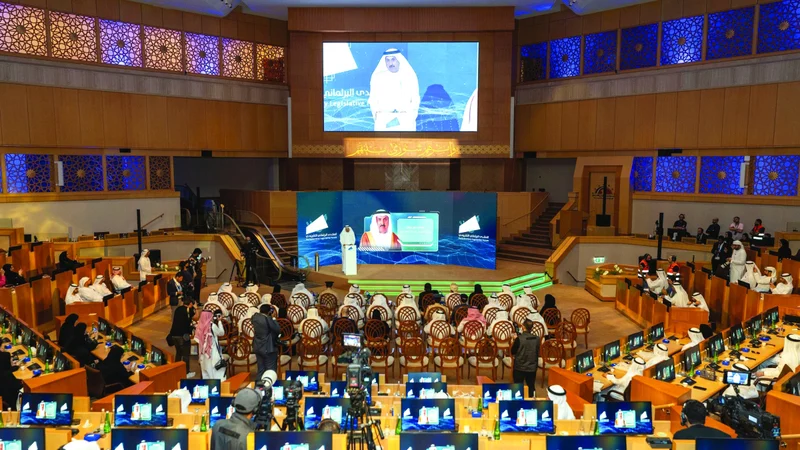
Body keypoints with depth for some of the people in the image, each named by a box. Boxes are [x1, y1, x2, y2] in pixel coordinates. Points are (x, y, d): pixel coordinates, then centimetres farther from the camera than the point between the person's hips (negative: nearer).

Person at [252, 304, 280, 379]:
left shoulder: (255, 317, 1)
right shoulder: (268, 319, -20)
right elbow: (278, 329, -15)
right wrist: (273, 318, -6)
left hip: (258, 348, 7)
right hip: (269, 348, -7)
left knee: (260, 370, 15)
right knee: (270, 371, 3)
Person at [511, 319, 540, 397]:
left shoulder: (519, 339, -19)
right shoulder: (537, 339, -6)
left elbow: (513, 352, -6)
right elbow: (537, 352, 7)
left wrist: (515, 340, 5)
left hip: (519, 367, -3)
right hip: (532, 367, 3)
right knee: (531, 387, 16)